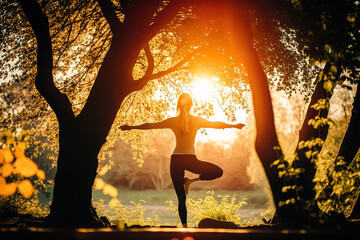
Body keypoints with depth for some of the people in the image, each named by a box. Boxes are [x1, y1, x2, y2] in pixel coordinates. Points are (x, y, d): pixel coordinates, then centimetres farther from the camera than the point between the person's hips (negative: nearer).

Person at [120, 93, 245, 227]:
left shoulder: (172, 121, 1)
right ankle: (191, 181, 5)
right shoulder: (197, 121, -2)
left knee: (181, 199, 8)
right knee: (218, 172, 16)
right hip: (190, 160, -2)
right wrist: (234, 125, 24)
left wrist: (131, 127, 21)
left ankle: (185, 226, 1)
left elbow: (150, 125, 9)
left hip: (176, 160, 2)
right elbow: (217, 124, 10)